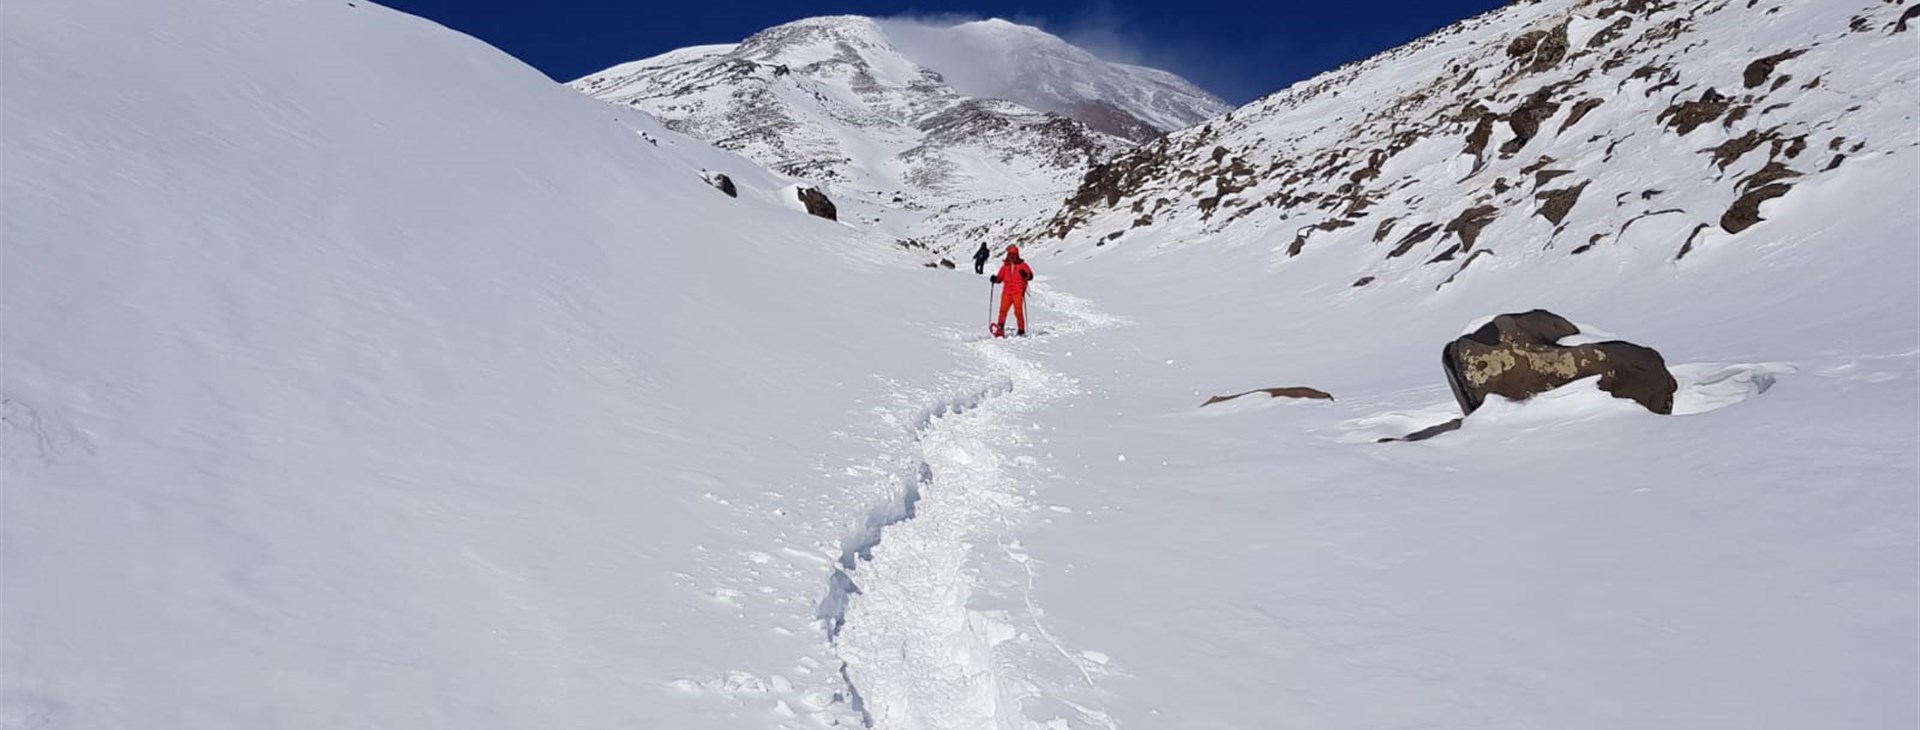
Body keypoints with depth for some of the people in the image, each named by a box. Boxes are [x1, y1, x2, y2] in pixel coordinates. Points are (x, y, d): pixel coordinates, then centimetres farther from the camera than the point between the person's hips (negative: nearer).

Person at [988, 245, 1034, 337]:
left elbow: (1030, 276, 1)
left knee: (1018, 311, -8)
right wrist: (994, 279, -2)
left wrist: (1025, 274, -20)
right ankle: (1000, 329, -10)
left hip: (1018, 292, -3)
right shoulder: (1005, 266, 18)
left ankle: (1021, 331, -2)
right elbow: (999, 278, 19)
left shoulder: (1022, 265, 9)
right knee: (1003, 310, -10)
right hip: (1007, 292, 3)